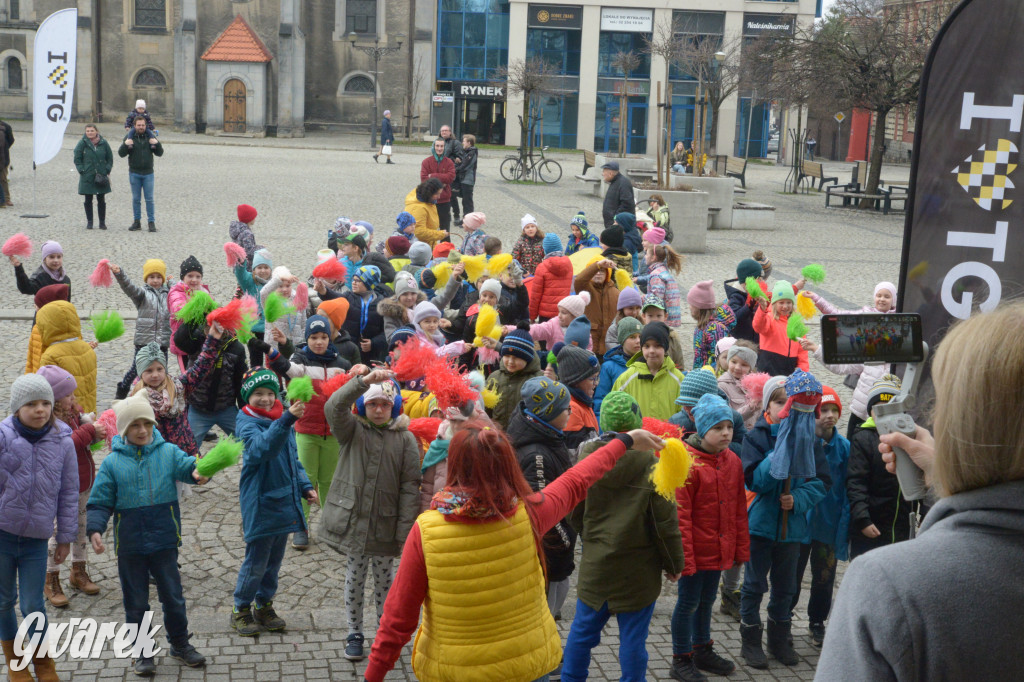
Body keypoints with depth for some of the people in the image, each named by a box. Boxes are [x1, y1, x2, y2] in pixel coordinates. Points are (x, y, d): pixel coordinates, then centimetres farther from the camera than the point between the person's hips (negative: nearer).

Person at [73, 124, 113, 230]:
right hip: (87, 177, -1)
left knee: (101, 200, 5)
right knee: (88, 200, 6)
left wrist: (107, 171, -1)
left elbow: (110, 158, 9)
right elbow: (77, 159, 3)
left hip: (101, 177, 1)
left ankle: (102, 222, 13)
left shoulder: (103, 143, 2)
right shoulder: (82, 143, -1)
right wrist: (82, 170, -7)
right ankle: (89, 222, 15)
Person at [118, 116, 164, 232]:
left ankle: (152, 222, 4)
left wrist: (157, 143, -13)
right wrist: (125, 144, -22)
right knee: (136, 199, 7)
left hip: (148, 173, 0)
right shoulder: (129, 137, 1)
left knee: (149, 199, -1)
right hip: (134, 173, 0)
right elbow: (121, 154, -4)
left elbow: (160, 153, 6)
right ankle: (137, 222, 13)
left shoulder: (150, 137, 5)